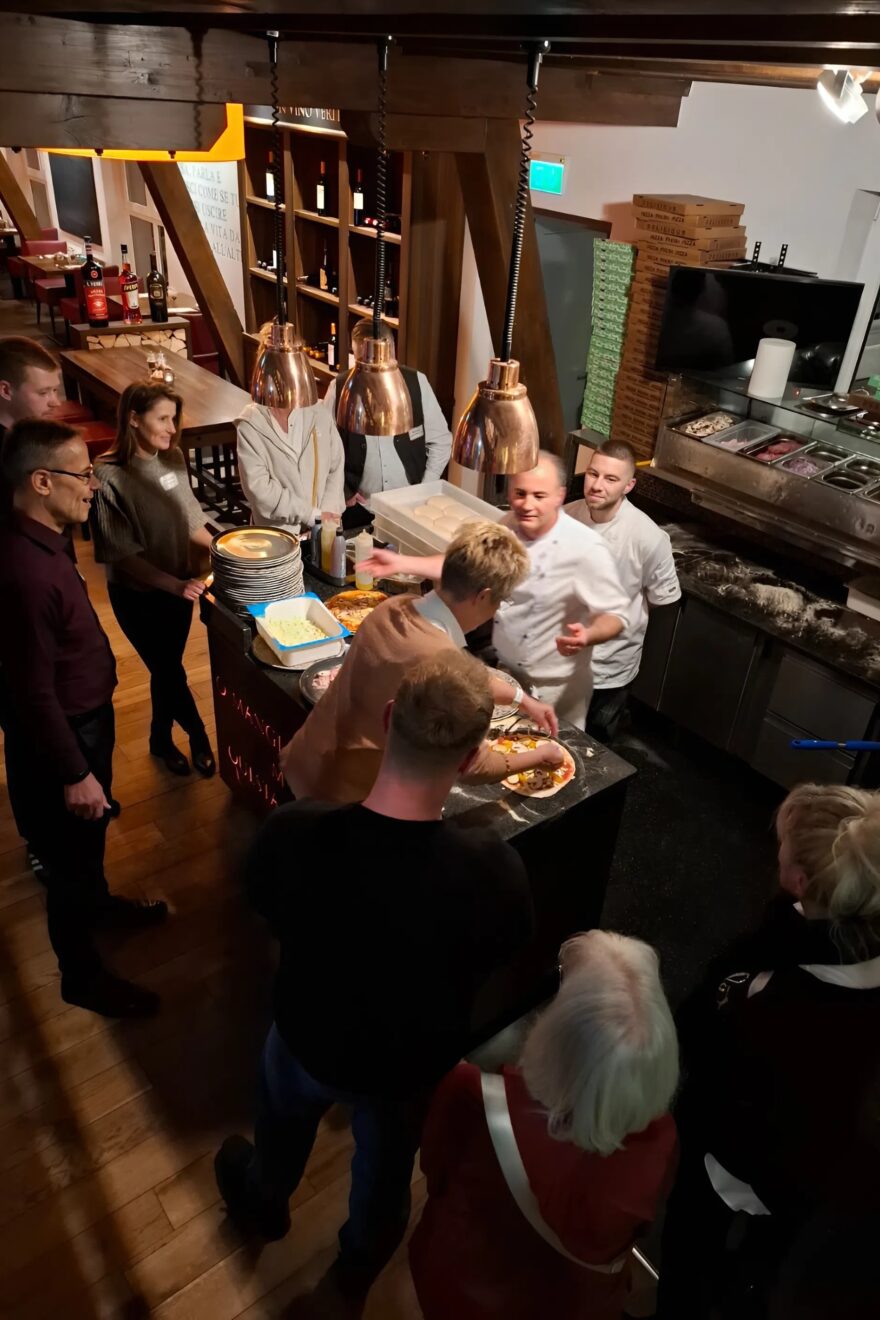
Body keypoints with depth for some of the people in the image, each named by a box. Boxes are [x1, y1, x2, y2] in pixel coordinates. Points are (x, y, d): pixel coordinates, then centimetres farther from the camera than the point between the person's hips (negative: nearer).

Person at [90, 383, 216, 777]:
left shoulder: (173, 458, -5)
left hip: (178, 586, 6)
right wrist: (175, 585, -24)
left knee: (167, 668, 20)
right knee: (170, 671, 7)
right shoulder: (110, 476, -22)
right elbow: (121, 555, -19)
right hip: (137, 595, -6)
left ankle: (161, 739, 42)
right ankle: (200, 737, 29)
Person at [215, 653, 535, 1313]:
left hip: (310, 1040, 1)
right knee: (386, 1168, 33)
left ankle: (263, 1203, 69)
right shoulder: (495, 871, -38)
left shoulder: (290, 833, -35)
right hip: (412, 1064, 0)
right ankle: (360, 1267, 65)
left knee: (283, 1124, 37)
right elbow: (505, 955, -14)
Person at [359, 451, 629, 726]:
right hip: (503, 673, 6)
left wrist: (587, 636, -40)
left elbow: (616, 614, -19)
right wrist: (400, 563, 2)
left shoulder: (586, 549, -25)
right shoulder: (509, 526, -5)